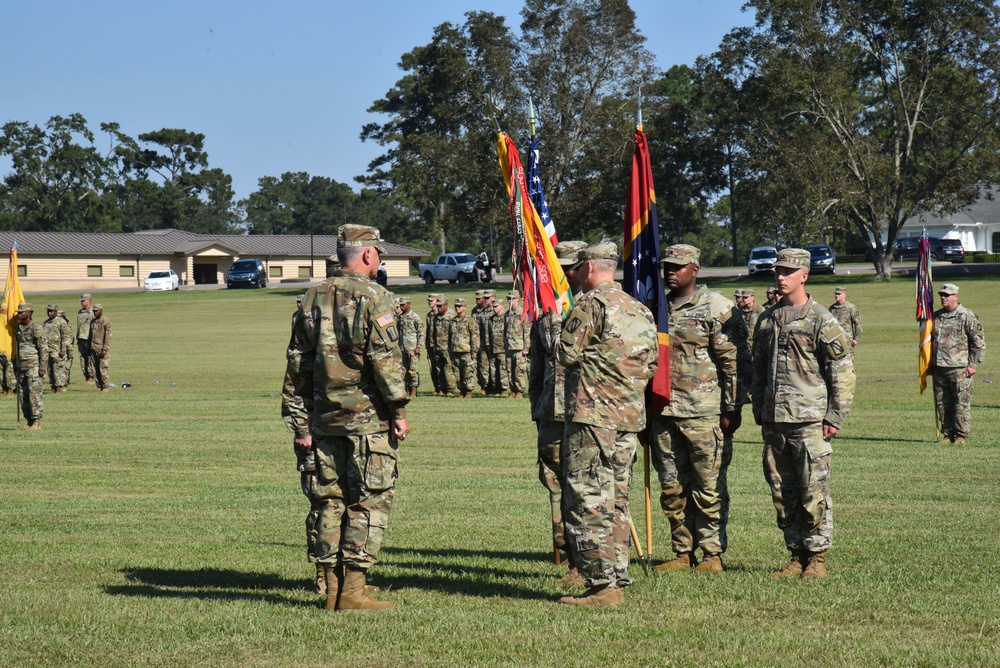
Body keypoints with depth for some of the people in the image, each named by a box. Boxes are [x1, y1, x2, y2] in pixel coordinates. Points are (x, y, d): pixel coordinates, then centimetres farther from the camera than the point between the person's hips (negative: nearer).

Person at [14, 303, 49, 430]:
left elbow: (44, 349, -11)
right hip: (22, 367, 8)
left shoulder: (36, 329, -10)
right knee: (23, 396, 6)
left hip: (34, 367, -8)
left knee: (34, 395, -8)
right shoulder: (18, 329, 13)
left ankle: (37, 422, -4)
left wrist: (42, 368, -15)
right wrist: (16, 366, 20)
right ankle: (29, 422, 13)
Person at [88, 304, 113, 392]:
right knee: (95, 369, 4)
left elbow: (108, 337, -12)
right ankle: (99, 386, 10)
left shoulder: (106, 321, -7)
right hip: (93, 349, 7)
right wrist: (89, 348, 14)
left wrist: (104, 349, -18)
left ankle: (105, 387, -2)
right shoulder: (92, 322, 16)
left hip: (102, 349, -7)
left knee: (103, 369, -8)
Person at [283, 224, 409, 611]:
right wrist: (399, 410, -9)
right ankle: (353, 591, -6)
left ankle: (333, 590, 11)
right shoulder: (373, 297, -8)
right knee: (370, 501, -2)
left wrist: (301, 422, 15)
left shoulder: (314, 299, 12)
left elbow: (300, 365, 12)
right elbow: (385, 359, -15)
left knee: (331, 500, 11)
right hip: (368, 418, -6)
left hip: (325, 417, 6)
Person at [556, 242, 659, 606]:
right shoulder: (640, 310, 15)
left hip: (592, 416, -8)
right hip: (630, 417, 8)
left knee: (588, 501, -6)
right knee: (616, 501, 14)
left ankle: (602, 585, -10)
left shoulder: (591, 303, -9)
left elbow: (566, 354, -10)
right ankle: (617, 578, 14)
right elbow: (651, 364, 16)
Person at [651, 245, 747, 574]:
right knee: (672, 488, 7)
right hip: (664, 413, 6)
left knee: (709, 487, -3)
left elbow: (734, 362, -6)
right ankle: (682, 552, 15)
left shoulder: (716, 308, -4)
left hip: (704, 413, -6)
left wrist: (732, 410, -11)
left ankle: (713, 553, 3)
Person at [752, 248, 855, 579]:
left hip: (809, 420, -6)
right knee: (783, 495, 7)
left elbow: (843, 371, -5)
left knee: (814, 493, -5)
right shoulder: (767, 320, 14)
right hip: (774, 422, 6)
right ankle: (797, 555, 15)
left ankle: (817, 557, 4)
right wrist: (760, 414, 17)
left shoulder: (821, 320, -4)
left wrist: (835, 417, -9)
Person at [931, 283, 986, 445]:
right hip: (939, 368, 6)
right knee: (942, 404, 7)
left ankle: (961, 435, 1)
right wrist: (931, 362, 19)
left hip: (959, 368, -6)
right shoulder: (936, 316, 14)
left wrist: (973, 365, -9)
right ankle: (947, 433, 15)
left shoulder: (967, 317, -4)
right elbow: (931, 340, 26)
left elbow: (979, 343, -4)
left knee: (962, 403, -4)